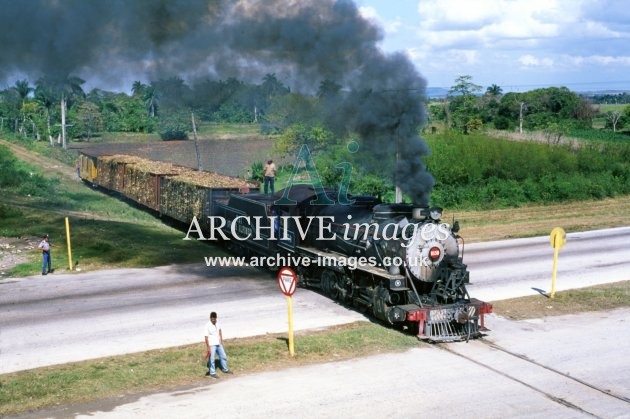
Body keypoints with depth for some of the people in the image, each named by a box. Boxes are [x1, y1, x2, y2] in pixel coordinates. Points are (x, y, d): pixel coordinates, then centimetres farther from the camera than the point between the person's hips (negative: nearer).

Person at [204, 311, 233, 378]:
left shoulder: (217, 323, -1)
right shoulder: (208, 326, -20)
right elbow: (206, 337, -20)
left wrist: (221, 340, 14)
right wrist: (208, 347, -21)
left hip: (218, 344, 7)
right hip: (212, 345, -7)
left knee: (223, 356, 17)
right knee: (211, 359, 1)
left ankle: (225, 369, 34)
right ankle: (212, 373, 15)